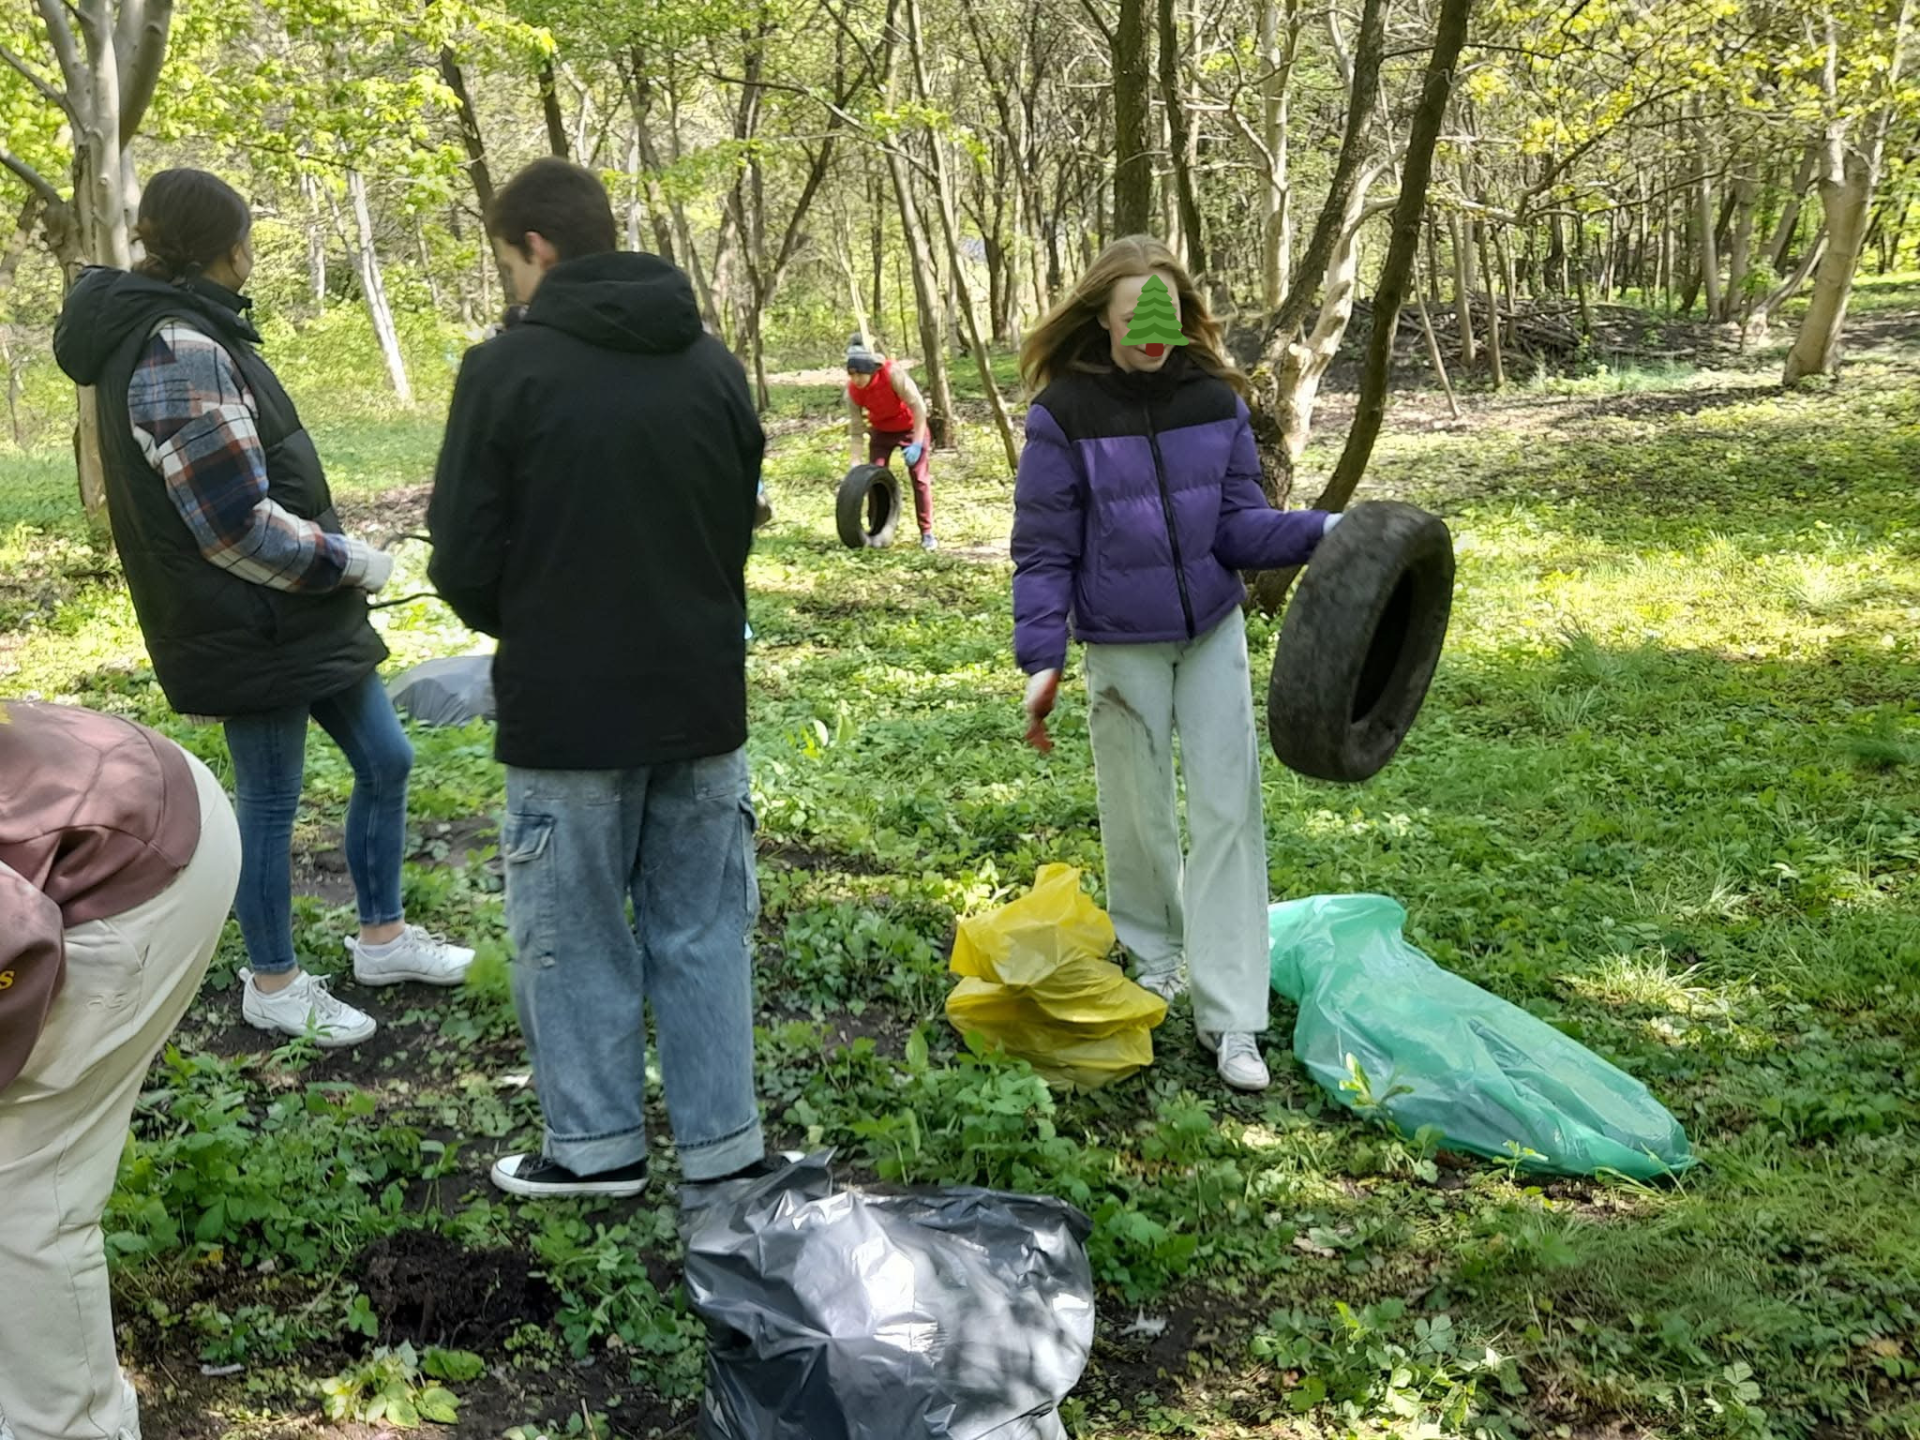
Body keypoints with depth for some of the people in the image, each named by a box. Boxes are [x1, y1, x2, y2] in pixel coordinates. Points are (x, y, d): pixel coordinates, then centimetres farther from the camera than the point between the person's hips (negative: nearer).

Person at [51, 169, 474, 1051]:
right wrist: (352, 562, -12)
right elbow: (237, 524, -24)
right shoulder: (179, 356, -21)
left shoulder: (190, 333, 10)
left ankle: (383, 937, 32)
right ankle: (272, 986, 24)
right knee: (270, 802, 5)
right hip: (250, 627, -10)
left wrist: (338, 559, 11)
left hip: (298, 614, 10)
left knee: (384, 761, 16)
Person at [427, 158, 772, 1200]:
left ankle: (597, 1144, 20)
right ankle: (722, 1144, 19)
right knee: (702, 929, 12)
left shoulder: (507, 369, -11)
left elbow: (466, 565, -8)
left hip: (567, 711, -4)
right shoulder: (713, 365, 5)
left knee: (573, 930, 11)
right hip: (701, 697, 5)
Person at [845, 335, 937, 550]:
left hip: (911, 427, -3)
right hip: (881, 431, 3)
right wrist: (856, 464, -19)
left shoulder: (892, 374, -33)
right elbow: (856, 429, -13)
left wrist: (917, 443, -31)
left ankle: (927, 533, 1)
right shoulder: (852, 391, -21)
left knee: (920, 478, -6)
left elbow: (918, 406, -28)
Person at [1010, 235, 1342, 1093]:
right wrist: (1041, 660, -13)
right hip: (1122, 643, -2)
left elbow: (1238, 526, -2)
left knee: (1229, 810, 0)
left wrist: (1318, 532, -19)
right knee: (1138, 811, 11)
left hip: (1213, 631, 3)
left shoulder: (1214, 400, -4)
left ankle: (1228, 1013, 5)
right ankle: (1151, 955, 37)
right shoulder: (1065, 412, -12)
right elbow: (1043, 550, -9)